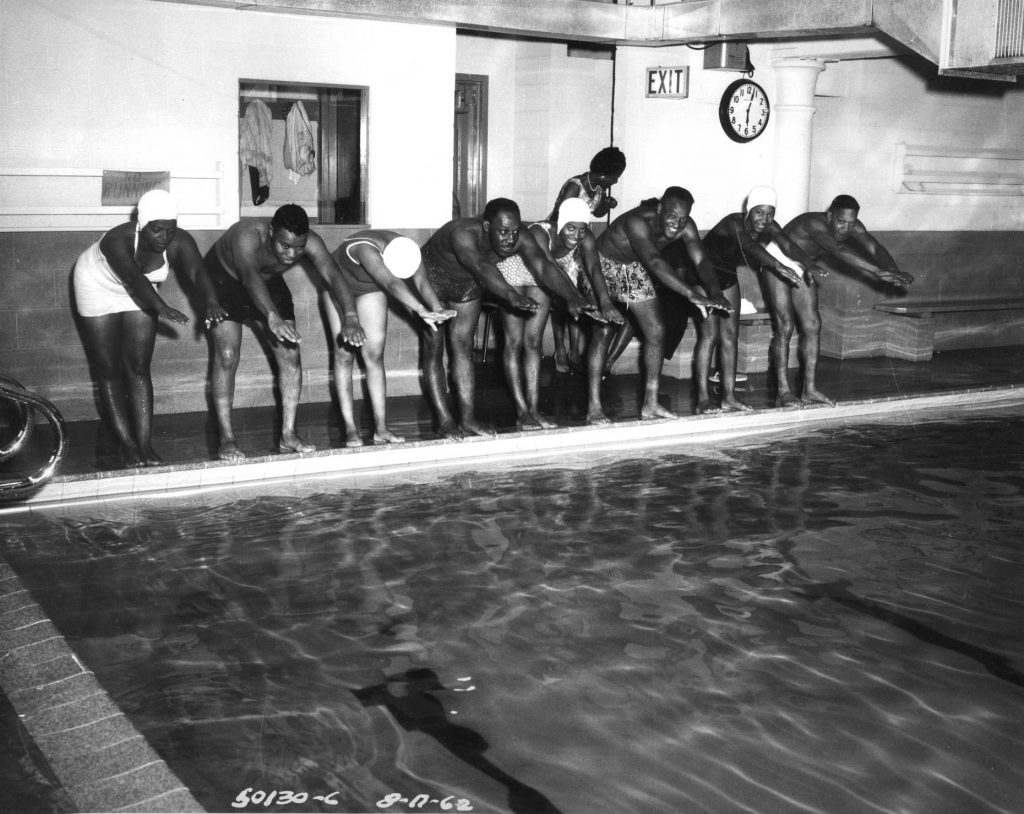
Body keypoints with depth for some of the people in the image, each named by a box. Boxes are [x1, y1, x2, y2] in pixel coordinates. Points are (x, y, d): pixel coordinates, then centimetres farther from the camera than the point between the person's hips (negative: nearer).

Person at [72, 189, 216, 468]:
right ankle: (127, 446, 5)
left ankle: (145, 445, -2)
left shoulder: (180, 242, -28)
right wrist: (161, 307, -71)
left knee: (138, 368, -3)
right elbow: (133, 277, -54)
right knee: (109, 371, -2)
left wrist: (211, 301, -66)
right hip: (99, 288, -3)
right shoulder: (117, 241, -38)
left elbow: (197, 270, -45)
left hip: (139, 293, 3)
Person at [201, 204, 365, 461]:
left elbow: (333, 275, -40)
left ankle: (288, 435, 2)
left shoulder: (310, 242, -28)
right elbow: (249, 277, -58)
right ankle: (226, 440, -10)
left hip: (268, 284, 5)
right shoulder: (248, 235, -41)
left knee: (290, 354, -5)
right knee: (227, 355, -16)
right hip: (224, 279, -4)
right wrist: (272, 318, -75)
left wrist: (350, 318, -58)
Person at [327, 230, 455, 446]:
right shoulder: (366, 250, -45)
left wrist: (437, 308, -61)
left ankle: (381, 428, -5)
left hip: (371, 289, 4)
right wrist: (421, 311, -73)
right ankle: (350, 428, -5)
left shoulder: (407, 251, -27)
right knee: (345, 354, -8)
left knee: (374, 354, -3)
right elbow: (392, 284, -60)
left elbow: (422, 282, -40)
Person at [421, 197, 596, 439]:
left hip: (466, 285, 5)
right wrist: (512, 296, -77)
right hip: (432, 280, -5)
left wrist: (571, 297, -61)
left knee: (463, 348, 5)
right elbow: (481, 268, -61)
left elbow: (544, 267, -43)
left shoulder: (521, 240, -28)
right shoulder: (463, 234, -44)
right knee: (434, 350, -4)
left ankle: (467, 419, 8)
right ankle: (445, 421, -1)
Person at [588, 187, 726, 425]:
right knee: (603, 331, -17)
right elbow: (654, 262, -52)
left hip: (634, 270, 7)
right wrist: (691, 293, -59)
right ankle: (593, 407, -13)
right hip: (604, 264, -6)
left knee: (657, 331, 1)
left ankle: (650, 405, 9)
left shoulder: (686, 228, -20)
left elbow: (702, 262, -28)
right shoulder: (638, 222, -39)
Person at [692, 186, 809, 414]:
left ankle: (729, 397, 7)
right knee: (709, 335, -12)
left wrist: (810, 265, -51)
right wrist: (778, 266, -64)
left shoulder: (770, 228, -12)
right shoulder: (733, 224, -30)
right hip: (704, 276, -7)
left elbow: (788, 245, -31)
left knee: (730, 336, 4)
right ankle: (702, 399, -10)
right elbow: (751, 247, -49)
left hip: (727, 278, 7)